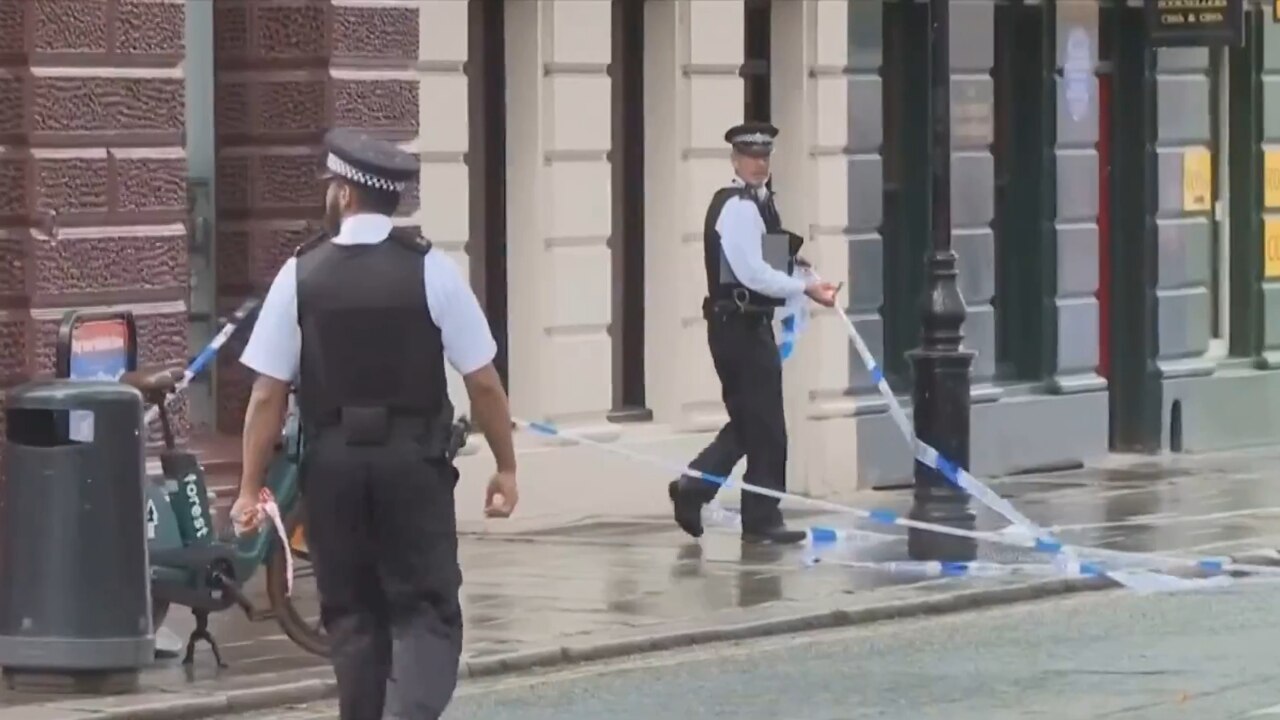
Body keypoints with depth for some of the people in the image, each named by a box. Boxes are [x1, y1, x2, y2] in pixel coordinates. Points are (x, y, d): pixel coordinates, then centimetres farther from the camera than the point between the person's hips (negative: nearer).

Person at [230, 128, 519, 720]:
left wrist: (251, 488, 3)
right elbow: (483, 382, -4)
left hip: (333, 464, 1)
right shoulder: (429, 269, -5)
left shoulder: (301, 274, -3)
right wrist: (506, 467, 6)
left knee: (352, 613, 14)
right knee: (426, 611, 1)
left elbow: (267, 394, -3)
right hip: (414, 462, -1)